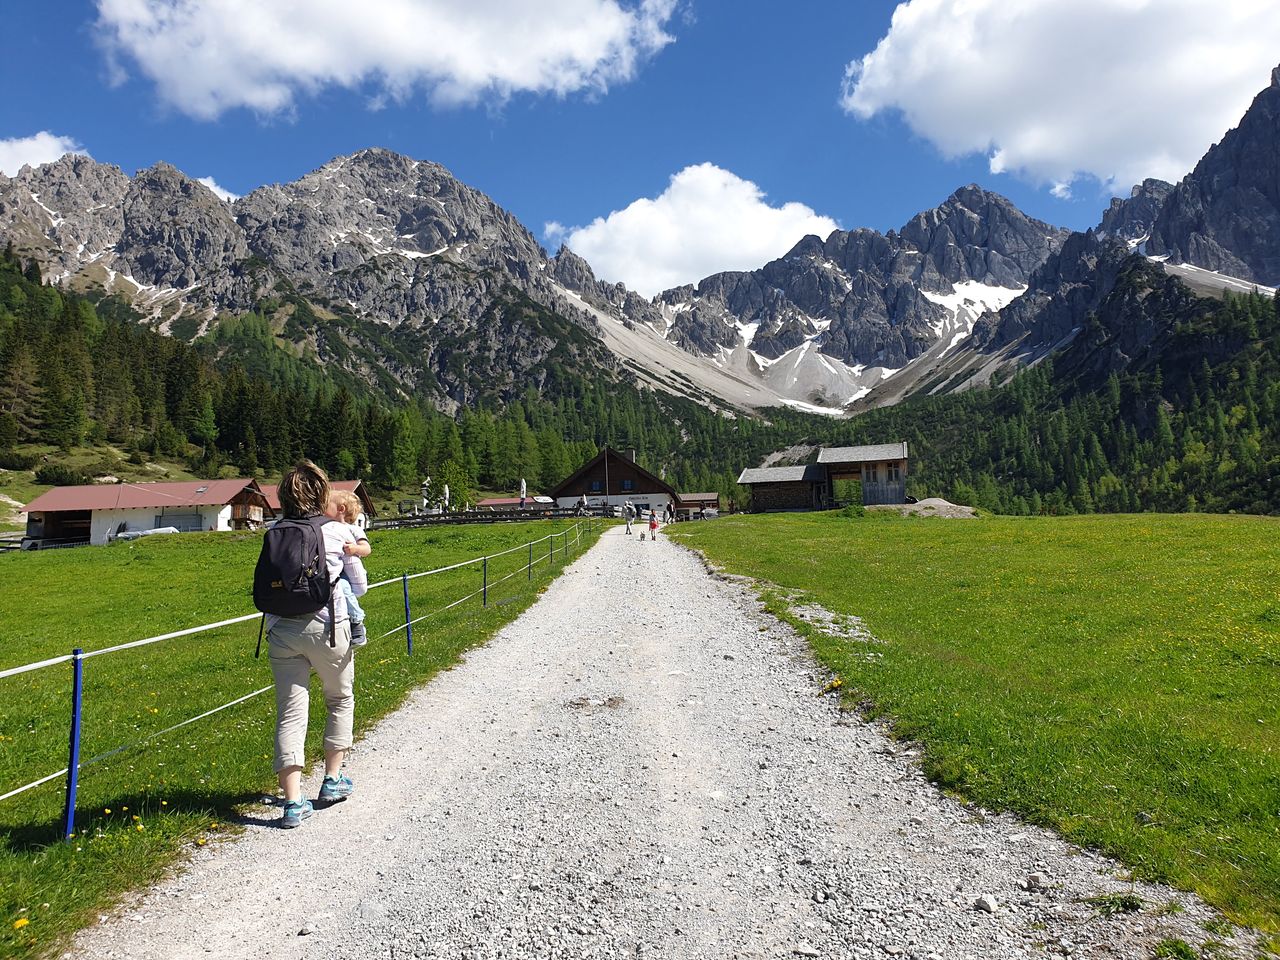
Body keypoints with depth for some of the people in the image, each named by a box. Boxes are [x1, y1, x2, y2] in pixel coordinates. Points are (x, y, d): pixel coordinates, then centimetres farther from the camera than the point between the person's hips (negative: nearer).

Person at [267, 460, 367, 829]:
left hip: (282, 630, 2)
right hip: (327, 626, -2)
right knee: (341, 701, 20)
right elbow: (359, 586, 5)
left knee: (290, 713, 5)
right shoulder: (337, 532, -4)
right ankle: (333, 780, 27)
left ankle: (293, 802, 2)